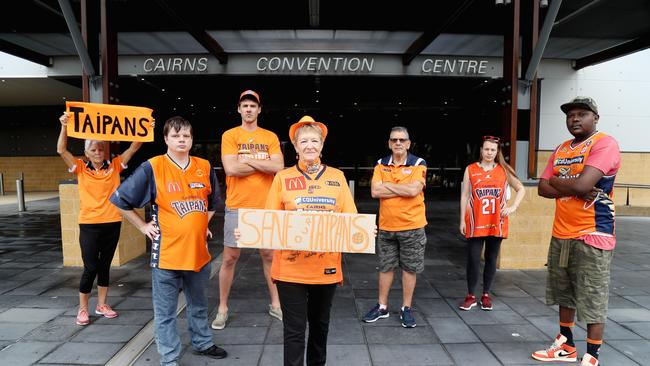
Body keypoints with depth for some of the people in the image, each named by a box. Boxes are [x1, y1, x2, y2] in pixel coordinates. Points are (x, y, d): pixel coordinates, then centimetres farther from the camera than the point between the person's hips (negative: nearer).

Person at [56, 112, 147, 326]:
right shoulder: (80, 169, 2)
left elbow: (134, 148, -2)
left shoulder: (114, 166, 4)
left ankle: (102, 305, 27)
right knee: (90, 267, 0)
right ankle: (82, 309, 17)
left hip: (112, 223, 2)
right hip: (89, 225, -2)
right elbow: (61, 150, -10)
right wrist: (64, 127, -22)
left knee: (105, 266, 14)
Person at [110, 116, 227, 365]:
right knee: (165, 311, 8)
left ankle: (203, 343, 41)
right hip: (167, 253, -4)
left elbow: (213, 200, 21)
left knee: (199, 305, 21)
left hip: (198, 251, 4)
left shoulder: (205, 167, 4)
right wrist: (143, 226, -4)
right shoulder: (152, 168, -10)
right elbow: (120, 199, -4)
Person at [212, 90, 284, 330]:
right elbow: (231, 168, -14)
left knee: (269, 255, 11)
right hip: (237, 207, -2)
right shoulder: (229, 135, 0)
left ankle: (275, 305, 25)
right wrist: (263, 164, -8)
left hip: (265, 207, 2)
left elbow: (279, 167, -9)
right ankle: (222, 308, 20)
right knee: (229, 257, 5)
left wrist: (248, 159, -11)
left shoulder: (271, 137, 5)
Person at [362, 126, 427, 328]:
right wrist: (403, 189, -14)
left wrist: (387, 184, -12)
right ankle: (382, 306, 28)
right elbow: (375, 191, -11)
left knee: (409, 269, 8)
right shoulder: (381, 164, 2)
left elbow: (414, 190, -22)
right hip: (386, 226, 3)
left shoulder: (418, 164, -6)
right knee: (385, 267, 14)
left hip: (412, 226, -2)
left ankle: (406, 308, 23)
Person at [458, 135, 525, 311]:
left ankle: (486, 295, 23)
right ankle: (470, 296, 14)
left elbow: (521, 189, 12)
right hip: (475, 223, -1)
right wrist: (462, 220, -1)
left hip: (496, 223, 2)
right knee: (473, 259, -1)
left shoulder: (504, 170, 5)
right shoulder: (470, 169, 2)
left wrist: (513, 207, -4)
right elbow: (464, 196, 3)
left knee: (491, 259, 10)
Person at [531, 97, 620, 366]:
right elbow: (543, 188, 5)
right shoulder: (561, 149, 13)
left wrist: (556, 180, -4)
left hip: (593, 235, -8)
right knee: (564, 294, 18)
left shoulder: (605, 144, -10)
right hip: (561, 234, 8)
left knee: (593, 301, 1)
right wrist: (575, 190, -12)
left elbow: (581, 185, -23)